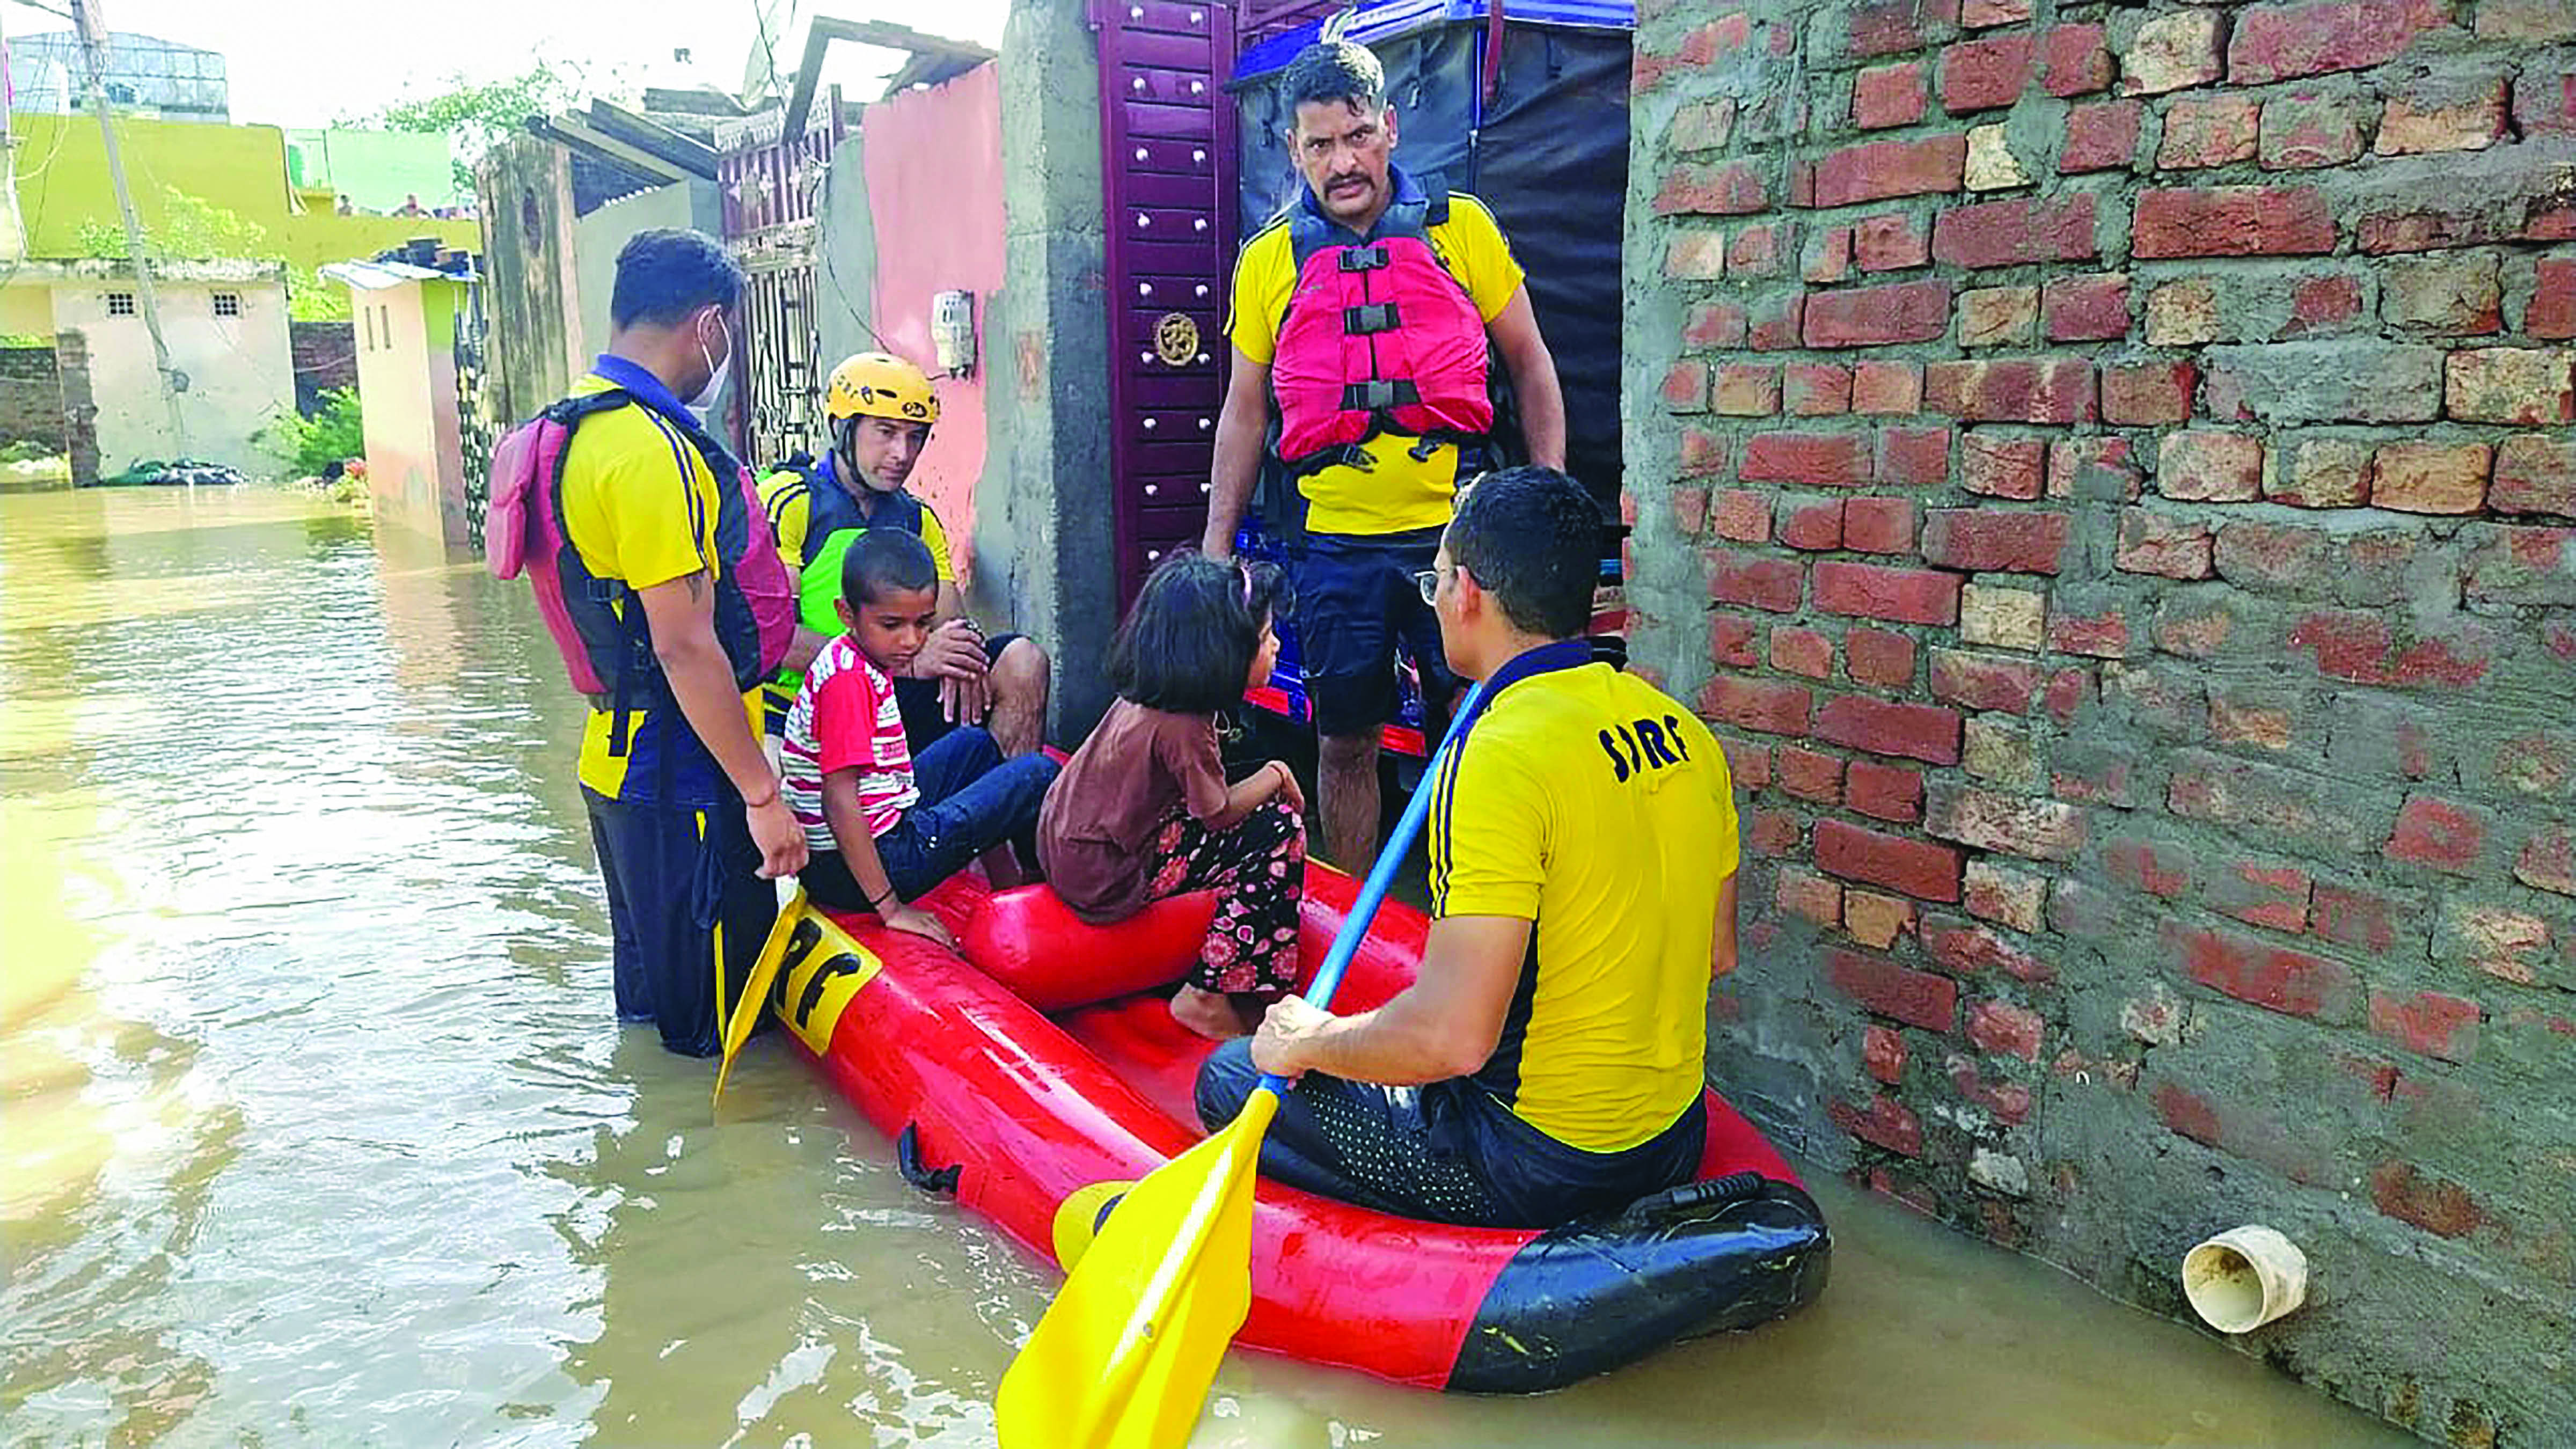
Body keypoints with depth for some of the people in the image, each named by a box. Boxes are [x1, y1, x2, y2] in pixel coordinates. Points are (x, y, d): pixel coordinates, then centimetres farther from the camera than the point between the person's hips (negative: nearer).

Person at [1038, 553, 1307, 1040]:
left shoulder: (1147, 695, 3)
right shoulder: (1181, 726, -25)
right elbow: (1219, 812, -15)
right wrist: (1276, 775, 0)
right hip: (1106, 880, -9)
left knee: (1261, 817, 18)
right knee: (1279, 828, -9)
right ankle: (1207, 996, -4)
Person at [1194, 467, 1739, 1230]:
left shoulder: (1501, 756, -25)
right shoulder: (1684, 731, 1)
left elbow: (1452, 1038, -29)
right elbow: (1715, 953, 12)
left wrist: (1309, 1042, -11)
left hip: (1533, 1169, -8)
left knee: (1230, 1079, 6)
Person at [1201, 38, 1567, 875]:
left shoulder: (1460, 228, 3)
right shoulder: (1270, 259, 6)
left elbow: (1529, 365, 9)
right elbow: (1244, 410, 12)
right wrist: (1216, 544, 9)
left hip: (1456, 530, -1)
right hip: (1337, 546, 1)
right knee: (1346, 744, 9)